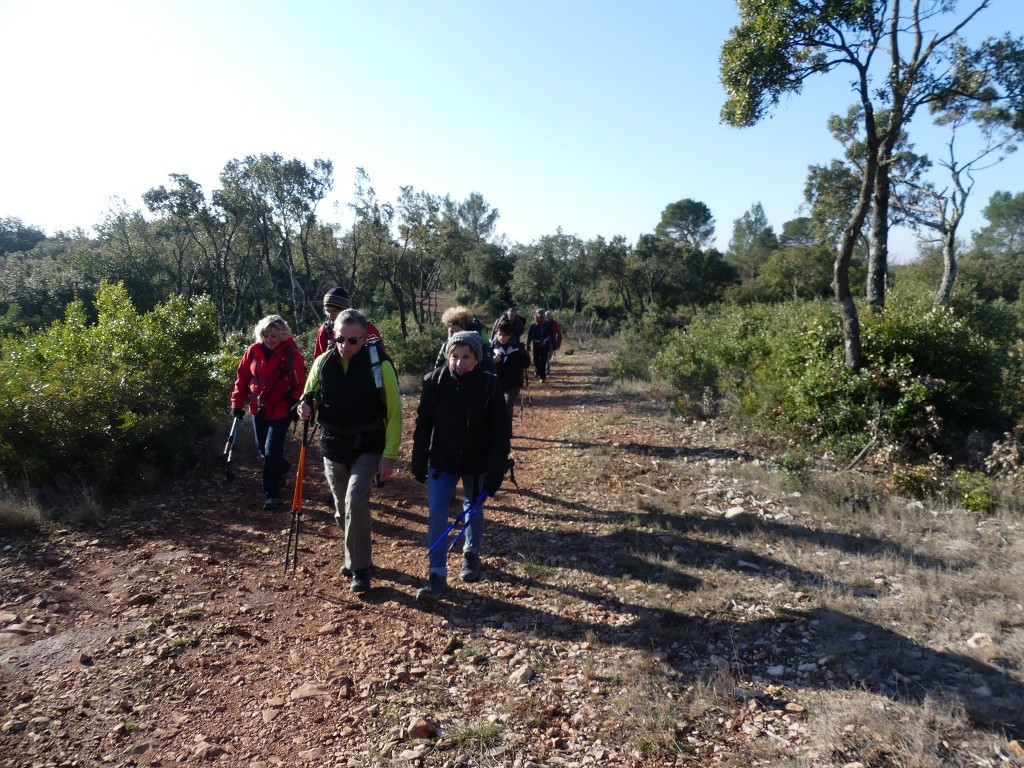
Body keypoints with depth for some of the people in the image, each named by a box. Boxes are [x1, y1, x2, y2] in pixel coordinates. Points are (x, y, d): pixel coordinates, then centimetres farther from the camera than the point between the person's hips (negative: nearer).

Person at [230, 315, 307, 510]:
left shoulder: (292, 354, -14)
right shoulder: (253, 351, -3)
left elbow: (301, 383, -12)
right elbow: (242, 377, 5)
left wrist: (297, 404, -23)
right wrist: (237, 403, 3)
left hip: (281, 411, -5)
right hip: (258, 409, 5)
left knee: (272, 451, -8)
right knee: (262, 448, 19)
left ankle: (271, 494, 5)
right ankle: (282, 467, 48)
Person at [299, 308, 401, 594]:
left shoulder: (379, 364, -13)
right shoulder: (322, 362, -2)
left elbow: (394, 412, -9)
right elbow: (309, 397, 12)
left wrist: (390, 455, -13)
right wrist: (305, 407, -13)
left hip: (367, 448, -4)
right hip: (332, 447, 4)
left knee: (355, 502, -17)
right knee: (343, 507, 15)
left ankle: (360, 567, 1)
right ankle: (354, 556, 38)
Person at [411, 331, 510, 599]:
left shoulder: (490, 385, -18)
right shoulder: (435, 382, -13)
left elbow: (501, 434, -14)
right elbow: (423, 425, -4)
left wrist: (495, 473, -16)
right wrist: (419, 463, -1)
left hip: (476, 463, -1)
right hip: (443, 461, 1)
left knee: (474, 511, 17)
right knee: (436, 515, -4)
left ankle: (471, 554, 44)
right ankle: (437, 576, 7)